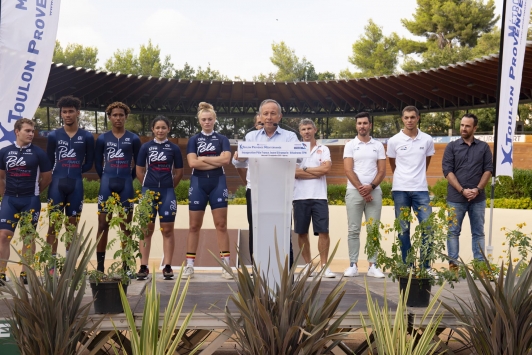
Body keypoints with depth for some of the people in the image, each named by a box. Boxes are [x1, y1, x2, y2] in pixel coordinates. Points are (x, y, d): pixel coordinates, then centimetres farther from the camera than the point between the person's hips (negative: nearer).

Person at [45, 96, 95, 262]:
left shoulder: (87, 137, 4)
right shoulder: (54, 136, 4)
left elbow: (89, 164, 7)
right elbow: (49, 163, 8)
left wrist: (75, 172, -2)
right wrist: (61, 173, 0)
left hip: (76, 185, 1)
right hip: (57, 184, -1)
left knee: (72, 225, 7)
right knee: (54, 224, -3)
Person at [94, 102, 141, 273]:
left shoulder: (133, 139, 5)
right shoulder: (102, 139, 6)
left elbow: (139, 163, 10)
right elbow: (98, 163, 11)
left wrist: (129, 178, 7)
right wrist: (105, 178, 6)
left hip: (126, 185, 0)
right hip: (107, 184, 0)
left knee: (126, 226, 3)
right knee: (103, 225, -1)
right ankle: (100, 265, 3)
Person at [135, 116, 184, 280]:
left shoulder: (174, 148, 3)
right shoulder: (146, 147, 4)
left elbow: (179, 172, 8)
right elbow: (140, 170, 9)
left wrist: (169, 186, 10)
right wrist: (149, 186, 9)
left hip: (167, 192, 0)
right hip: (149, 191, 1)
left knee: (167, 230, 0)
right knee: (147, 229, 3)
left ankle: (167, 267, 4)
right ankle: (143, 267, 7)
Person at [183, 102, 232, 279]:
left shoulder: (222, 139, 8)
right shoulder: (193, 140, 8)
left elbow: (226, 159, -9)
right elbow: (192, 163, -7)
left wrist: (203, 158, -7)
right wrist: (216, 161, -9)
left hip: (218, 183, 0)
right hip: (198, 184, 1)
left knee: (221, 225, -1)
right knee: (194, 226, 3)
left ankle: (226, 265, 2)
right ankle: (189, 266, 8)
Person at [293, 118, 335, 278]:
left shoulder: (323, 149, 9)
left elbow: (326, 168, -8)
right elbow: (293, 172, -7)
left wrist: (304, 169, -4)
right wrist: (317, 172, -7)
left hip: (319, 197, -1)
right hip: (300, 197, 1)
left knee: (323, 231, -5)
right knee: (301, 233, 5)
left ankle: (324, 265, 2)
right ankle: (308, 264, 17)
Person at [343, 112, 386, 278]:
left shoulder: (378, 145, 10)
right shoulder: (350, 145, 5)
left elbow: (382, 171, 5)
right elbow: (348, 170, -3)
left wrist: (371, 186, -10)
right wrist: (361, 189, -10)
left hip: (374, 191, 1)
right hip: (354, 191, -1)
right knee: (353, 230, -1)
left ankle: (373, 266, 3)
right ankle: (353, 265, 3)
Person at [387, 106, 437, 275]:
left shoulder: (427, 140, 2)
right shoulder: (394, 141, -1)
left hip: (421, 189, 1)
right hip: (400, 189, -1)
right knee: (403, 229, 4)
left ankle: (425, 265, 5)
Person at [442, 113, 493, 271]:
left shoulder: (484, 147, 8)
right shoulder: (452, 147, 4)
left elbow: (488, 169, 4)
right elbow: (447, 171, -3)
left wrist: (478, 189, -10)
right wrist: (462, 190, -13)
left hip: (478, 198, 1)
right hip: (456, 197, -1)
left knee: (478, 232, 6)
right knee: (453, 232, 1)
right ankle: (453, 264, 5)